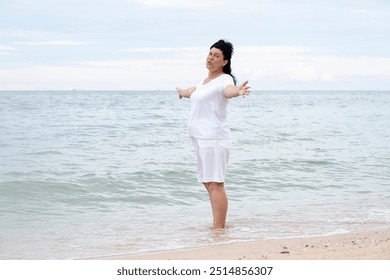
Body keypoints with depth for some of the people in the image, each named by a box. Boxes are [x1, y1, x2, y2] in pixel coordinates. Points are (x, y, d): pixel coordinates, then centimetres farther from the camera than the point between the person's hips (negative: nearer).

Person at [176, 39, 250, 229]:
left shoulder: (224, 79, -9)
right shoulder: (206, 80, 18)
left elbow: (229, 90, -34)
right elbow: (193, 91, 40)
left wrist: (238, 91, -57)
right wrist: (182, 91, 62)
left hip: (213, 139, -9)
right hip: (201, 137, 9)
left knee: (215, 184, -13)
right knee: (208, 183, 10)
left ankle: (218, 229, -15)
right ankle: (218, 226, 14)